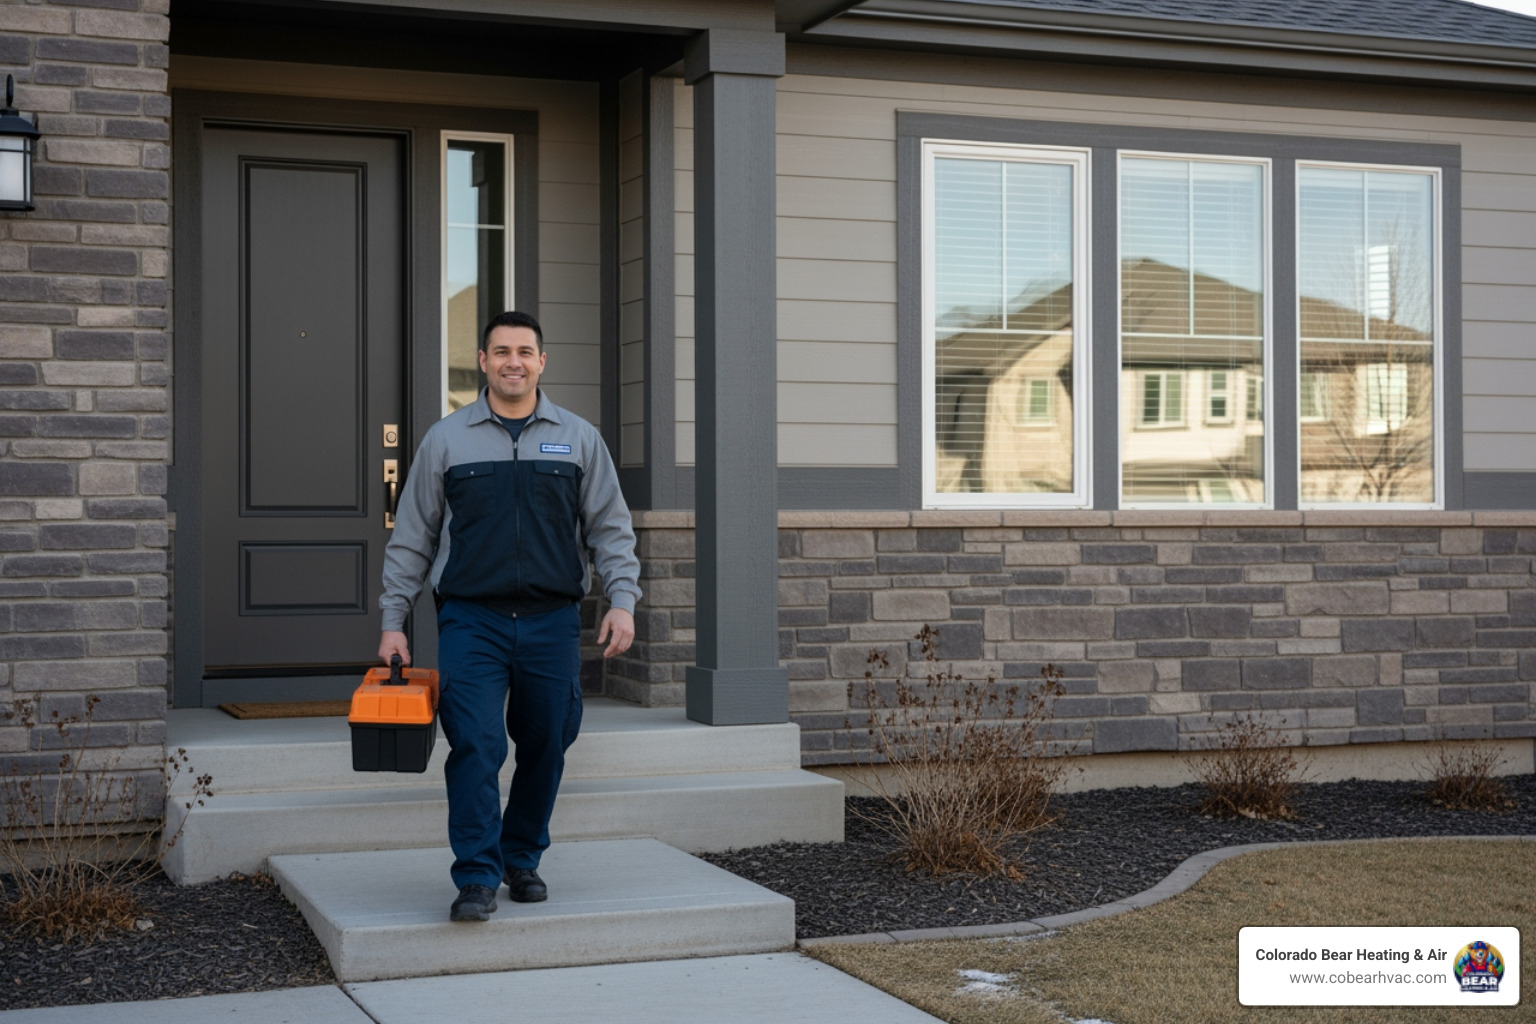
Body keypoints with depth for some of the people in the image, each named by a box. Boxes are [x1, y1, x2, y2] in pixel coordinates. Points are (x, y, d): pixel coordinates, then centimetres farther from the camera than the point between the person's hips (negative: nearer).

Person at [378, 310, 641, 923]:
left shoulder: (579, 439, 9)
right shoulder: (446, 440, 7)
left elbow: (610, 529, 10)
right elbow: (411, 538, 9)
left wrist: (622, 601, -4)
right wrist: (393, 621, 4)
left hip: (552, 622, 2)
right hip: (471, 621, -2)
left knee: (546, 748, 7)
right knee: (475, 746, -12)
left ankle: (522, 860, 25)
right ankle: (476, 878, -6)